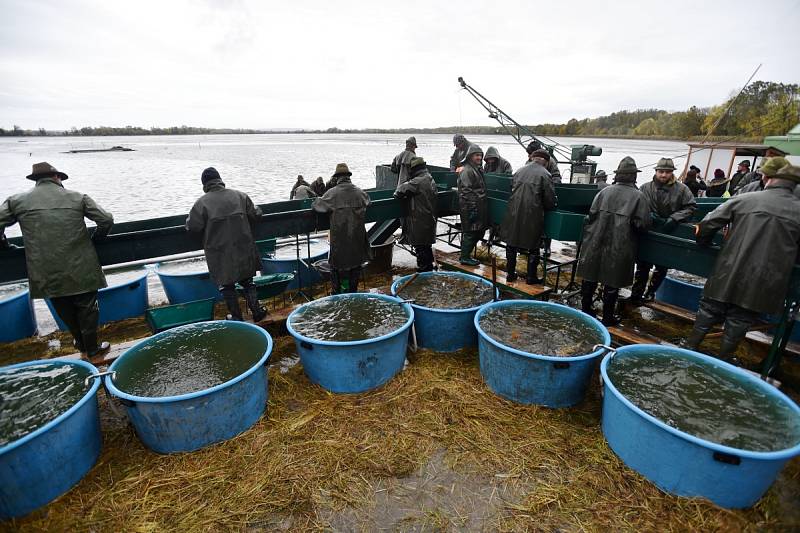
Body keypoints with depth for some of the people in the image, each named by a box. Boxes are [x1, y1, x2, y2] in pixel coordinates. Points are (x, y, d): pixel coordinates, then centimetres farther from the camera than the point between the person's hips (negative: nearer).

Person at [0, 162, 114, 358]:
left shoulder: (17, 201, 3)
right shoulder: (78, 197, -2)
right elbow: (106, 220, -7)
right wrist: (95, 238, 11)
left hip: (46, 275, 2)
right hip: (80, 271, -2)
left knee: (65, 311, 21)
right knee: (87, 307, 12)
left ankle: (80, 342, 38)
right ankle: (92, 348, 21)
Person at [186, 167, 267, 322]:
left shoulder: (201, 203, -9)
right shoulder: (240, 195, 0)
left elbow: (192, 227, -8)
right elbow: (255, 216, 3)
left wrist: (189, 219, 13)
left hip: (220, 254, -2)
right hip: (243, 250, 3)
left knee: (227, 285, 11)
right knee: (247, 280, 17)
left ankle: (236, 317, 18)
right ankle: (257, 311, 19)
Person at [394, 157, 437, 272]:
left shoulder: (417, 182, -20)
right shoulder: (430, 179, 10)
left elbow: (401, 190, -20)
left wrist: (397, 193, 1)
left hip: (419, 221, -9)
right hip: (430, 218, 9)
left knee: (420, 246, 2)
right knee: (427, 245, 20)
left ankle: (423, 268, 10)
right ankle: (429, 266, 32)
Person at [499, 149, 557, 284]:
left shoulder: (519, 171, 8)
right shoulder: (544, 174, -6)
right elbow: (550, 199, -7)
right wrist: (545, 208, 13)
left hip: (514, 213, 4)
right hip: (533, 215, -4)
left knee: (511, 244, 16)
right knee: (533, 247, 11)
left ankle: (510, 274, 23)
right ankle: (531, 277, 18)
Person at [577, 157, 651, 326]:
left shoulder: (605, 191, 0)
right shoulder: (638, 196, -5)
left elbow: (592, 213, -2)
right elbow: (643, 224, -7)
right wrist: (629, 224, 12)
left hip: (596, 243, 2)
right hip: (619, 247, -2)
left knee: (590, 276, 13)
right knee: (612, 281, 7)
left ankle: (586, 309, 25)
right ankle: (608, 316, 18)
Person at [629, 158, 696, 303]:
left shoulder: (682, 189, -8)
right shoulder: (645, 188, -8)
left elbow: (691, 207, -6)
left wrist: (675, 218, -19)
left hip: (669, 236, 0)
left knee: (661, 267, 12)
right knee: (642, 266, 7)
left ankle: (650, 292, 28)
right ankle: (636, 295, 14)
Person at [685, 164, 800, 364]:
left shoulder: (742, 200, -5)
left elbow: (706, 225, -6)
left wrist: (703, 243, 12)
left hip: (727, 276, -1)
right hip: (764, 285, 1)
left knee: (708, 313, 14)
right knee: (739, 323, 14)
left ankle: (690, 348, 25)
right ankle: (725, 360, 27)